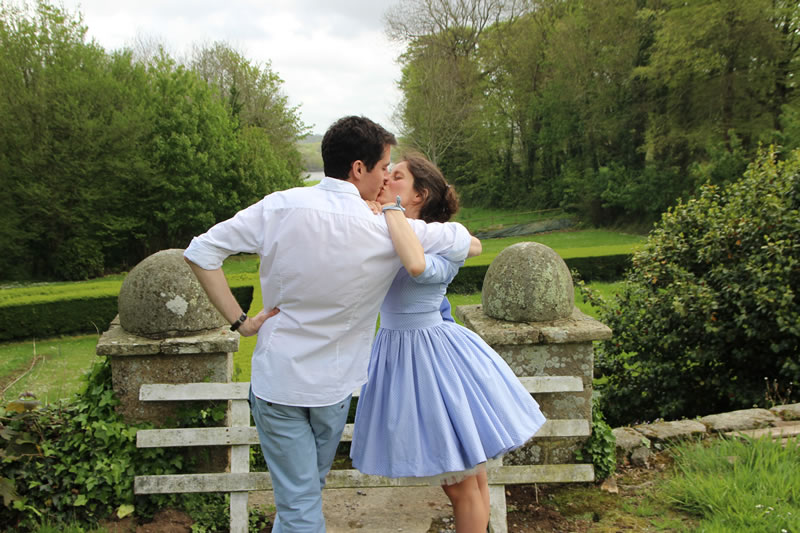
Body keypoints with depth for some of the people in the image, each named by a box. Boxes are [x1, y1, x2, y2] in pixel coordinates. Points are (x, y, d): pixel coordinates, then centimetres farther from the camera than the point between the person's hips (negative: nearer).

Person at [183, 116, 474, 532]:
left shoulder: (282, 207, -12)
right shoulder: (389, 232, -16)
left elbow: (200, 253, -11)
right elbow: (462, 239, -3)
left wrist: (239, 321, -7)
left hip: (276, 380, 0)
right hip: (333, 385, 0)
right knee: (306, 489, 24)